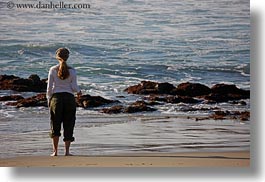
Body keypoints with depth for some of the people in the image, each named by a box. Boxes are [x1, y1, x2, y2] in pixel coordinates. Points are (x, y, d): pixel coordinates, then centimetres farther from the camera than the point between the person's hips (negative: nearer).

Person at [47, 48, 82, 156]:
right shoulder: (72, 71, -2)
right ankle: (67, 151, 4)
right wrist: (79, 92, 19)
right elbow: (74, 87, -2)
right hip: (69, 98, 0)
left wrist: (49, 99, 11)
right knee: (68, 125, 6)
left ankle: (55, 151, 4)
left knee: (55, 125, 7)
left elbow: (49, 87, 0)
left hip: (56, 98, 0)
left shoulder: (53, 70, -2)